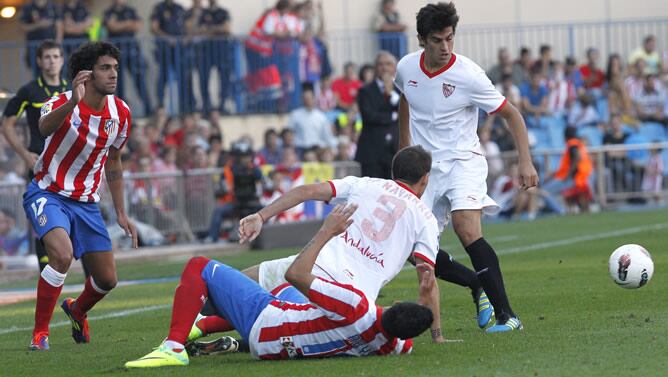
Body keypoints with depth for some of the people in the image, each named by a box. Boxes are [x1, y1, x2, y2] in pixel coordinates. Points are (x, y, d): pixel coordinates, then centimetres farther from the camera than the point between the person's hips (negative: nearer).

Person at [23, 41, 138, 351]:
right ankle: (40, 334, -17)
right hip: (48, 194, -6)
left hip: (86, 202, 6)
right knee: (62, 255, -32)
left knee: (107, 279, 6)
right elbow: (45, 127, -46)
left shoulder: (120, 113, -2)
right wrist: (73, 102, -65)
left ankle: (77, 311, 41)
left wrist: (121, 214, 13)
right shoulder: (62, 104, -20)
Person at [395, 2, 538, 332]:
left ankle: (505, 314, -29)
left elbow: (511, 114, -9)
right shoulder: (406, 68, -3)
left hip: (462, 161, -6)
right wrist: (405, 149, 23)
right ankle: (479, 285, 22)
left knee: (466, 229, -28)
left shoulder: (468, 75, -17)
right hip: (424, 166, 6)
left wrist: (525, 161, -19)